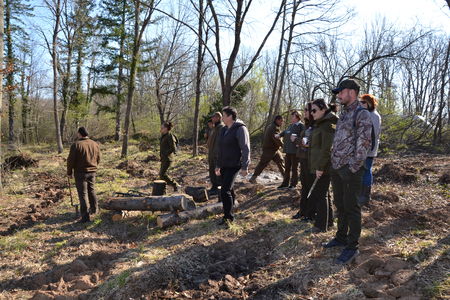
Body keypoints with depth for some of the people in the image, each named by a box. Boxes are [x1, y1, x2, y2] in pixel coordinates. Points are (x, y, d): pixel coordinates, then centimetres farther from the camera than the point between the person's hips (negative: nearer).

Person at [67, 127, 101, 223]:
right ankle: (94, 209, 35)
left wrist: (69, 172, -1)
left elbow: (70, 160, -12)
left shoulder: (76, 145, -14)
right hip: (92, 172, 6)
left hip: (80, 173, -5)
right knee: (91, 190, 22)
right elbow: (98, 159, 11)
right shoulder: (95, 144, 4)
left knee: (83, 194, -1)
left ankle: (85, 216, 0)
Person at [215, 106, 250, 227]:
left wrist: (245, 167, -19)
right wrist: (218, 165, 23)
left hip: (233, 166, -8)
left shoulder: (240, 129, -11)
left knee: (225, 191, -12)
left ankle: (228, 217, -1)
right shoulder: (224, 130, 14)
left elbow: (245, 149, -15)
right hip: (224, 166, 8)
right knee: (228, 189, 14)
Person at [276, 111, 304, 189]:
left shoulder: (301, 125, -10)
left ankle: (293, 184, 17)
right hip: (288, 150, 8)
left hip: (295, 151, -7)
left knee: (294, 168, 5)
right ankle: (285, 183, 24)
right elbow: (285, 132, 20)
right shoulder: (290, 126, 14)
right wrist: (279, 135, 3)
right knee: (287, 168, 14)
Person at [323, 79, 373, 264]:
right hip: (336, 167, 8)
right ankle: (341, 237, 31)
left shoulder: (362, 115, -11)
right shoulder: (343, 114, 16)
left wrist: (353, 167, -17)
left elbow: (364, 144, -16)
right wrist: (333, 161, 14)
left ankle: (352, 247, 10)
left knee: (351, 207, -1)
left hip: (350, 170, -8)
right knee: (340, 205, 17)